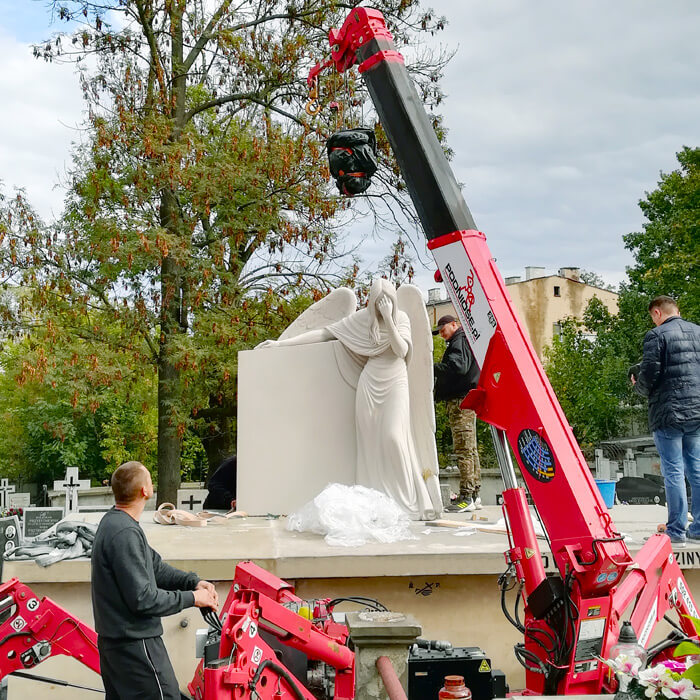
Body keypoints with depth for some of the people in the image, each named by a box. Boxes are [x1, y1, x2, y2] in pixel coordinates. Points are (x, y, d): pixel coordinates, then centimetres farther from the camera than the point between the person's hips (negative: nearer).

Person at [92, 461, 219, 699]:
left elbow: (155, 567, 10)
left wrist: (193, 582, -2)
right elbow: (142, 599, -24)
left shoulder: (112, 521, 8)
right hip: (135, 642, -10)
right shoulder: (125, 533, -24)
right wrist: (191, 598, -14)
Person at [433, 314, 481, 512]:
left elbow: (457, 366, -23)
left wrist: (432, 368, -19)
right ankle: (475, 496, 14)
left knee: (464, 450, -12)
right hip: (464, 401, 11)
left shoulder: (460, 341, -7)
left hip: (461, 401, -11)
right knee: (470, 449, 10)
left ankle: (466, 497, -14)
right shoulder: (460, 342, 25)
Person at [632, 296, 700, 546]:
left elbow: (649, 375, -12)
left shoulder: (657, 335, -8)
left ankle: (676, 530, 1)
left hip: (668, 413, -6)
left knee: (673, 471, -2)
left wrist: (639, 385, 8)